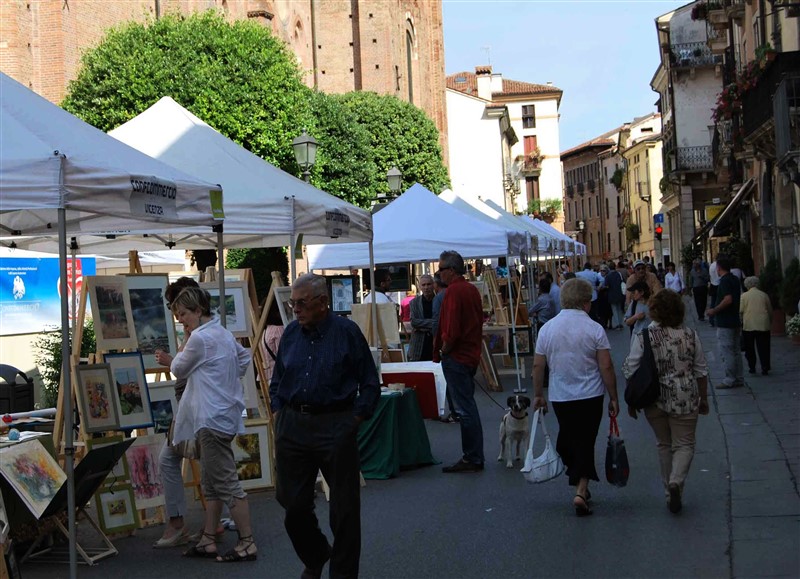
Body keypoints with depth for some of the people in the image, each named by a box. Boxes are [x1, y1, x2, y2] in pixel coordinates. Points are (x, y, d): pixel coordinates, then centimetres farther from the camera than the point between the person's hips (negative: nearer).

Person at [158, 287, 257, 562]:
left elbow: (179, 370, -3)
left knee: (226, 483, -7)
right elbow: (244, 358, 26)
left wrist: (184, 346, 13)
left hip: (213, 418, -11)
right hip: (222, 414, 11)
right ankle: (208, 540, 20)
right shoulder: (223, 333, 14)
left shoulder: (200, 338, -15)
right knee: (211, 482, 14)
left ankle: (247, 543, -5)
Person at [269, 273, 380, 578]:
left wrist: (354, 420, -8)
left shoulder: (347, 332, -6)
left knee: (344, 508, 4)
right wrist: (279, 413, 7)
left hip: (335, 427, -4)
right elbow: (277, 380, 18)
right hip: (293, 426, 4)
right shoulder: (291, 333, 7)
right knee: (293, 504, 9)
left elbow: (370, 383, -2)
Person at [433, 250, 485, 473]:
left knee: (465, 409, -5)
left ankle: (472, 459, -1)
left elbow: (451, 329, -21)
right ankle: (474, 457, 21)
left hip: (456, 356, -10)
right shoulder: (472, 289, 13)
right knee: (468, 407, 15)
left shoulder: (454, 291, -16)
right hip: (471, 354, 10)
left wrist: (443, 351, -8)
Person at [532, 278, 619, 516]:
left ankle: (579, 484, 25)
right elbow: (606, 367, -10)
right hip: (590, 397, -2)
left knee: (566, 438, 20)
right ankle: (581, 490, -8)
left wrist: (538, 395, 14)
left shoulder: (547, 328, -2)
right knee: (585, 442, 4)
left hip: (559, 397, 2)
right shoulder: (595, 329, -10)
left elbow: (538, 366, 2)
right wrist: (613, 398, -1)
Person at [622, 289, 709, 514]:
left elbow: (632, 372, -7)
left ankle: (670, 490, 21)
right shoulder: (690, 336, -4)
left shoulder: (642, 337, -8)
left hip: (654, 401, 1)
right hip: (684, 400, -1)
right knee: (684, 445, 7)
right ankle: (676, 481, -17)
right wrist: (704, 398, 15)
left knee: (664, 445, 16)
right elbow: (701, 371, 3)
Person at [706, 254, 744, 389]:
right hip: (735, 321, 10)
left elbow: (728, 299, -27)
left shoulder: (725, 281, -17)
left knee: (726, 352, -5)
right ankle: (739, 379, 18)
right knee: (736, 351, 13)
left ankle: (729, 380, -2)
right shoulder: (734, 279, 12)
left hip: (725, 323, -10)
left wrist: (714, 310, -17)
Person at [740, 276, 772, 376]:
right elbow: (770, 310, 11)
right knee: (763, 348, 4)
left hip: (748, 325, -1)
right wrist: (770, 322, 23)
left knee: (749, 348, 10)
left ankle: (752, 367, 10)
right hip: (763, 325, 1)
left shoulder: (744, 296, 0)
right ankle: (765, 368, 0)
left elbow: (740, 311, -4)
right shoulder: (764, 295, 5)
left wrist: (740, 323, 7)